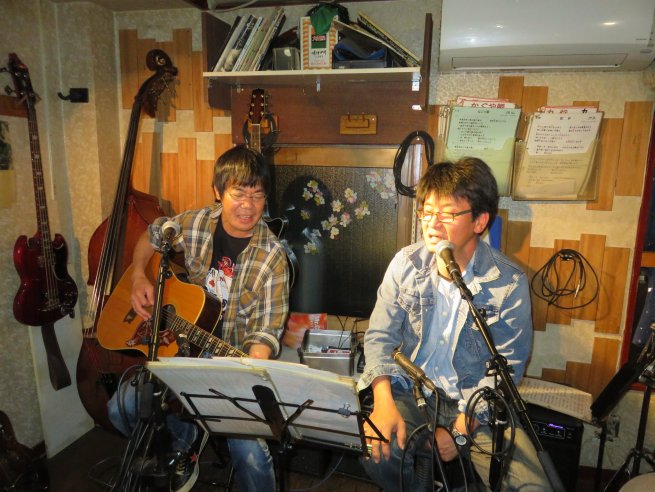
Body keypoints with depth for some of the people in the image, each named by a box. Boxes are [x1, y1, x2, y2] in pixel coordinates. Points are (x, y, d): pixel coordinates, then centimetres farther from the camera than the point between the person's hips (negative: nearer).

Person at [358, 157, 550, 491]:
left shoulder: (509, 283, -11)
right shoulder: (406, 263, -5)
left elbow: (506, 368, -7)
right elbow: (380, 335, -3)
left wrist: (461, 428, -14)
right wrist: (383, 402, -17)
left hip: (476, 403, 0)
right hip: (410, 390, 1)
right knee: (378, 451, -26)